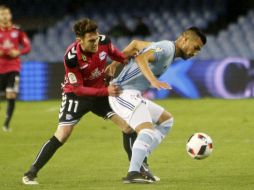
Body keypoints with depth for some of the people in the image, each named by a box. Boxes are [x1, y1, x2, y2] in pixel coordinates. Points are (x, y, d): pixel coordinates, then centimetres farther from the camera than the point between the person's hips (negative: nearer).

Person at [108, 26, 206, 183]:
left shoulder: (167, 49, 18)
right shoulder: (167, 47, -13)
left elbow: (136, 43, 27)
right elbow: (141, 58, -30)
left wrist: (114, 65, 22)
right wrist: (154, 81, -42)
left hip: (133, 96, 10)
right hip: (125, 93, -10)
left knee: (166, 120, 18)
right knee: (147, 130, -26)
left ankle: (140, 162, 9)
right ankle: (133, 174, -35)